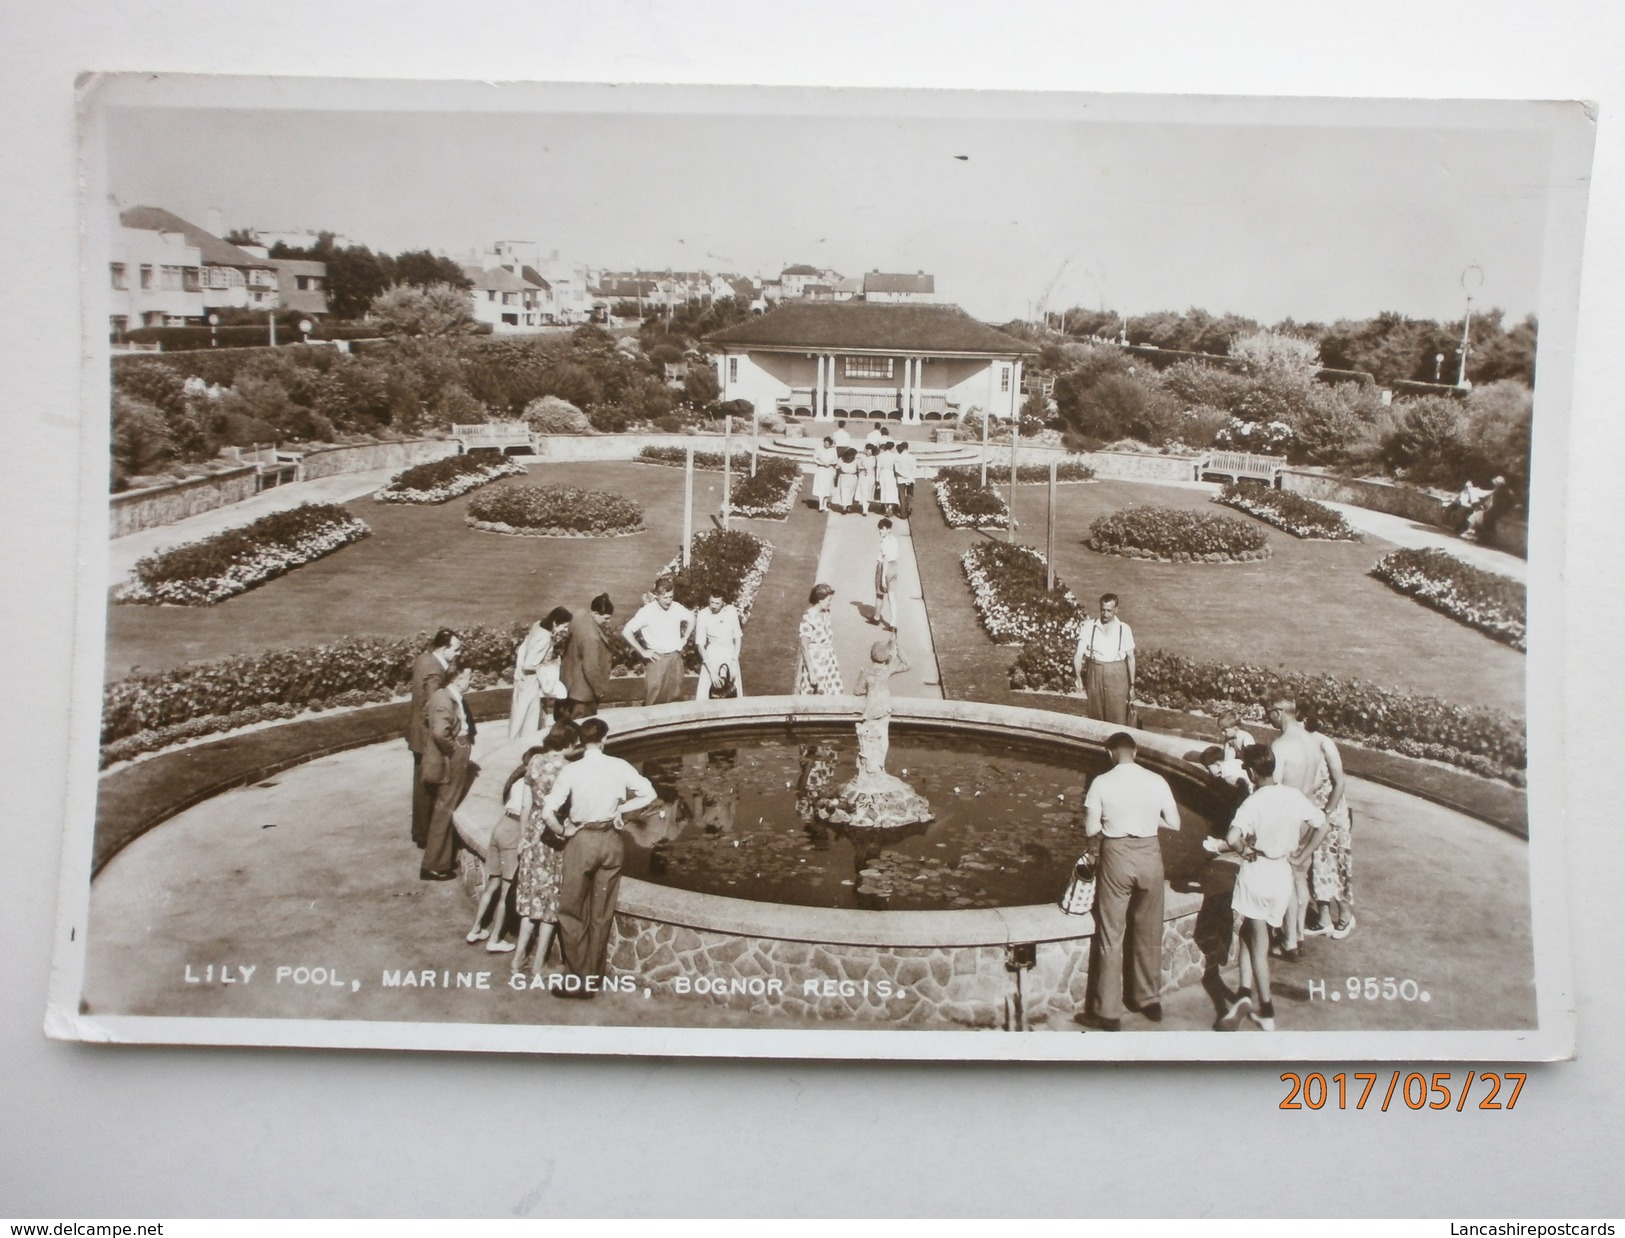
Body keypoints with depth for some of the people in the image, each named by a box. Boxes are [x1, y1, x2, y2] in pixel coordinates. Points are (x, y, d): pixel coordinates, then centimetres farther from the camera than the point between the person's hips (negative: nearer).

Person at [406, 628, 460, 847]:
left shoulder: (425, 658, 1)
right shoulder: (434, 672, -29)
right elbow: (432, 711, -30)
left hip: (419, 730, 10)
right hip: (427, 735, -10)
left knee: (422, 785, 21)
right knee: (427, 787, 4)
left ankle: (419, 830, 34)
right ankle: (425, 835, 17)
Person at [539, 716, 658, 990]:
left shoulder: (571, 770, -11)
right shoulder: (619, 767, -4)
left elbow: (548, 813, -16)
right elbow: (649, 794, -2)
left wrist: (564, 830, 0)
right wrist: (621, 809, 3)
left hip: (582, 841, -3)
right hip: (612, 841, 3)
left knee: (570, 911, 11)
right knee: (602, 914, 12)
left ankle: (577, 978, 10)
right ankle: (592, 980, 20)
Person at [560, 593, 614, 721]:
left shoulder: (580, 621, -1)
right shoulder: (591, 636, -31)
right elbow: (591, 668, -27)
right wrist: (600, 689, -15)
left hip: (574, 685, 10)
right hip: (583, 690, -10)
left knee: (573, 724, 22)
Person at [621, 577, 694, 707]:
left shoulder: (677, 608, -1)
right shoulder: (647, 611, -13)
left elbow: (691, 619, 21)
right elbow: (626, 631, -14)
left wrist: (685, 638, 12)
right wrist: (642, 652, -12)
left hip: (675, 658, 4)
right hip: (657, 659, -4)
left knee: (676, 699, 9)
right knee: (654, 702, -4)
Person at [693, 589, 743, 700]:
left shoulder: (731, 611, -12)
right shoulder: (702, 615, -16)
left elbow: (738, 638, -4)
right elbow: (700, 644, -14)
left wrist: (734, 662, -12)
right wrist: (711, 671, -20)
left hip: (730, 652, 2)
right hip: (712, 653, -2)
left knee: (736, 690, 3)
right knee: (703, 693, -10)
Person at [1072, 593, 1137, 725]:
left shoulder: (1124, 629, 0)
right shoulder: (1089, 627, -1)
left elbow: (1130, 658, 6)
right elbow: (1079, 654, -7)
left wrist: (1132, 685, 6)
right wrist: (1078, 676, -19)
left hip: (1116, 675, -1)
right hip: (1095, 674, 1)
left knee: (1117, 719, -1)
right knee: (1096, 717, 9)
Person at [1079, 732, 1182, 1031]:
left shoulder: (1101, 783, -10)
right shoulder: (1156, 781, -4)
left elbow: (1091, 830, -7)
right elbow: (1174, 823, 2)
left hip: (1117, 855, -2)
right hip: (1149, 854, 3)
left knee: (1110, 936, 6)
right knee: (1149, 934, 18)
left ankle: (1107, 1012, 11)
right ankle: (1150, 1000, 32)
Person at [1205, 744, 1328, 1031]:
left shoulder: (1253, 803, -20)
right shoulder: (1294, 796, -4)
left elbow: (1233, 838, -33)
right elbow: (1321, 825, 5)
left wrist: (1243, 850, -11)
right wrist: (1300, 857, 9)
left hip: (1256, 874, -5)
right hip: (1282, 874, 5)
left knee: (1258, 942, 9)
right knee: (1249, 932, 19)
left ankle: (1267, 1012, 11)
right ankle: (1245, 993, 11)